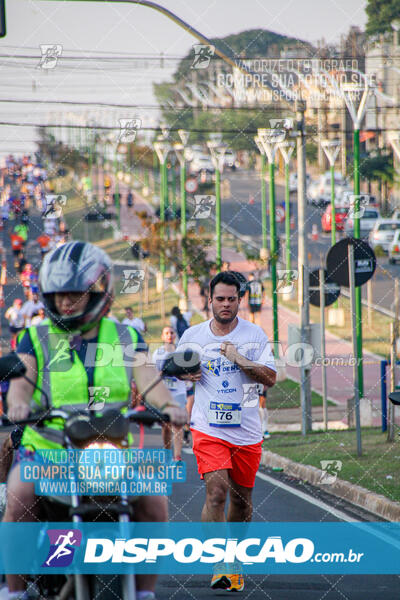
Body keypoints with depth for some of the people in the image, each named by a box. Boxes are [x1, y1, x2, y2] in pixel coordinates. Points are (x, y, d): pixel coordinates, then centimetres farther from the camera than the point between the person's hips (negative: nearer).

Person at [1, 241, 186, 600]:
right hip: (46, 450, -1)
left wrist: (167, 405, -26)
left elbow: (148, 380, -3)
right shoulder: (37, 338, 10)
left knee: (154, 499, -22)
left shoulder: (125, 338, 12)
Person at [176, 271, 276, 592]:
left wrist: (239, 360, -16)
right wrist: (185, 374, -2)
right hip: (208, 428, -1)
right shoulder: (192, 335, 3)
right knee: (216, 491, -19)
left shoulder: (255, 334, 1)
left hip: (246, 430, 1)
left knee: (241, 498, 11)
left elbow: (271, 378, -5)